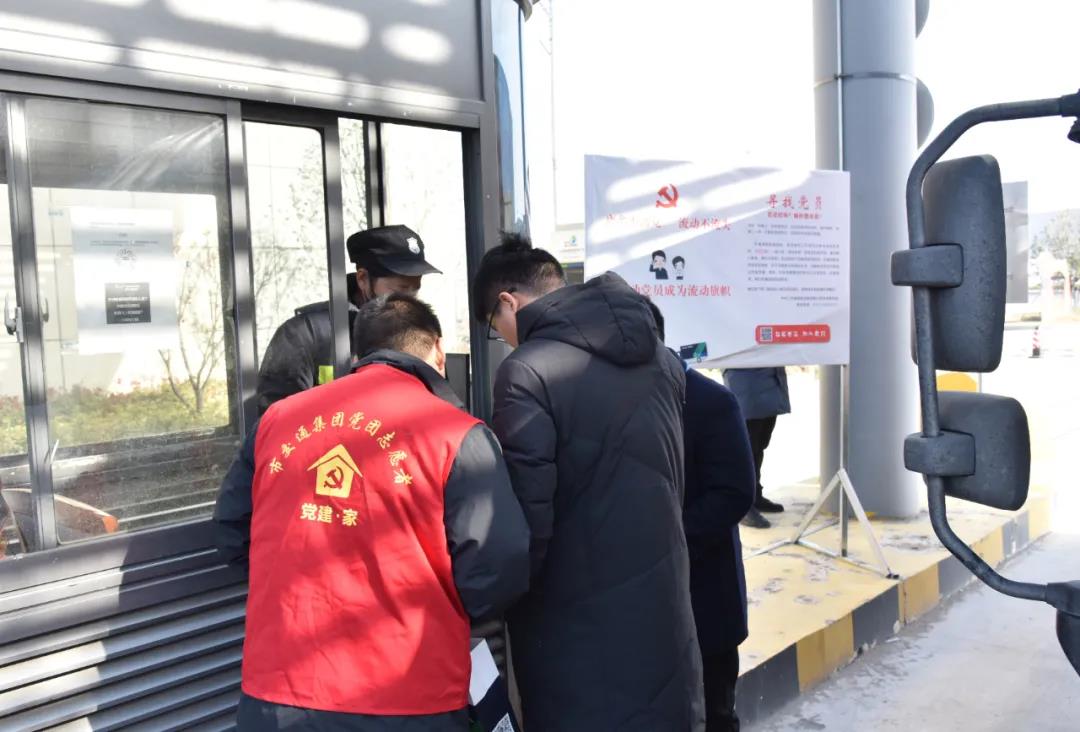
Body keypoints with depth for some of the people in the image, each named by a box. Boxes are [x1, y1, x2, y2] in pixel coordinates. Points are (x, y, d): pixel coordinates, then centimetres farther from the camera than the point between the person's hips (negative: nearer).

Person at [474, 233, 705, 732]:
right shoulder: (661, 358, 6)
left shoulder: (528, 372, -17)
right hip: (664, 611, 7)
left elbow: (526, 518, -19)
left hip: (578, 627, -7)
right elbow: (668, 483, 11)